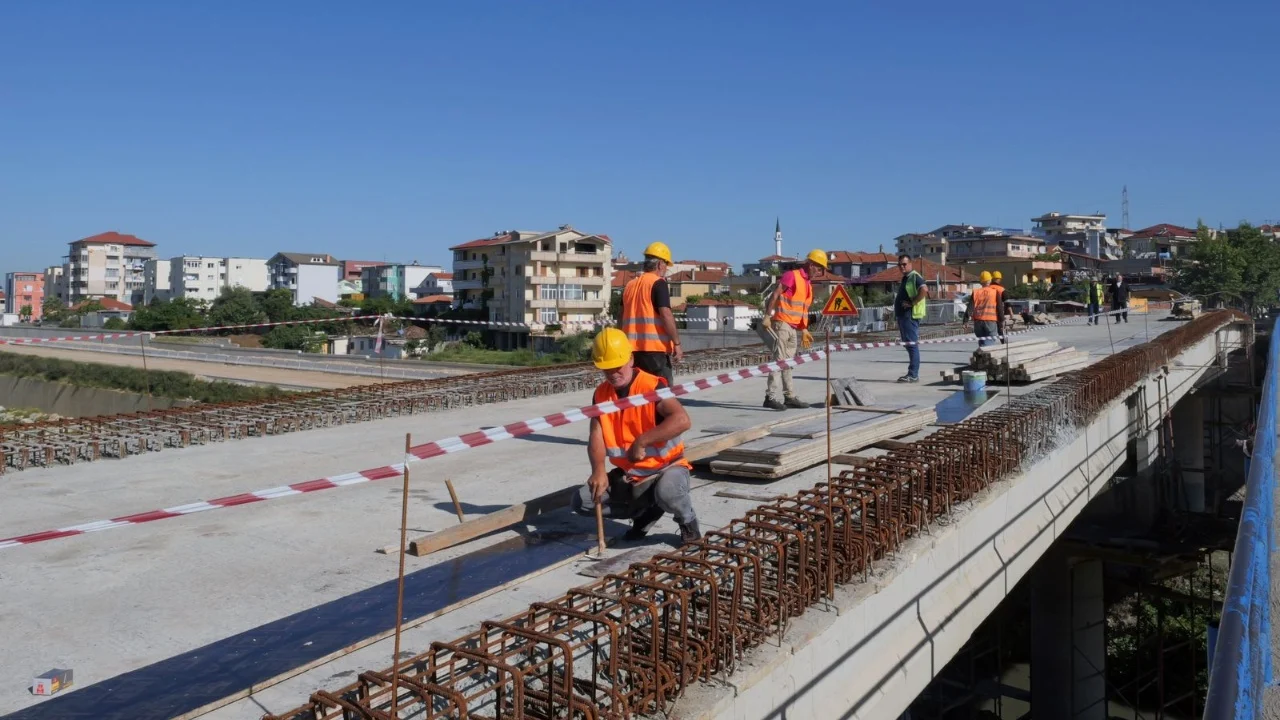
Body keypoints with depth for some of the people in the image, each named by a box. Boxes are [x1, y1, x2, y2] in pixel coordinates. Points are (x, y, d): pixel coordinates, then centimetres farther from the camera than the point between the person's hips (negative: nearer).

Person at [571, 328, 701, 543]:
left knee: (667, 492, -41)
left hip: (666, 467, -6)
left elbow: (682, 420, -33)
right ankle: (646, 511, 11)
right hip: (627, 474, 6)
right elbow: (596, 437, -8)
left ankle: (688, 521, -2)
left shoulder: (653, 386, -18)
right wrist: (599, 470, -28)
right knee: (581, 502, -5)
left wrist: (642, 441, -32)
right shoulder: (601, 394, 0)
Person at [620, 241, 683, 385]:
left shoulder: (630, 285, 15)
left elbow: (622, 320, 17)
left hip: (632, 349, 7)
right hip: (654, 348, -7)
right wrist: (677, 343, -11)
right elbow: (666, 315, -15)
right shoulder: (658, 283, -6)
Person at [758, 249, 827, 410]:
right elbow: (775, 295, -15)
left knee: (788, 362, 12)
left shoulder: (808, 284, 18)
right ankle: (770, 397, -13)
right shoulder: (791, 275, -8)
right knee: (779, 360, -12)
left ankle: (790, 397, 17)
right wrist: (767, 316, -21)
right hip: (781, 324, -9)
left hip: (794, 328, 9)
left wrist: (804, 330, 15)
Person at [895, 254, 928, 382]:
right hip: (903, 315, 10)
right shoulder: (905, 278, 19)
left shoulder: (915, 277, -11)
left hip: (911, 315, -10)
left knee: (912, 345, -9)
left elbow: (924, 290, -27)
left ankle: (913, 375, -9)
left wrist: (912, 303, -21)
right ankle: (912, 374, 16)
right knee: (909, 345, 12)